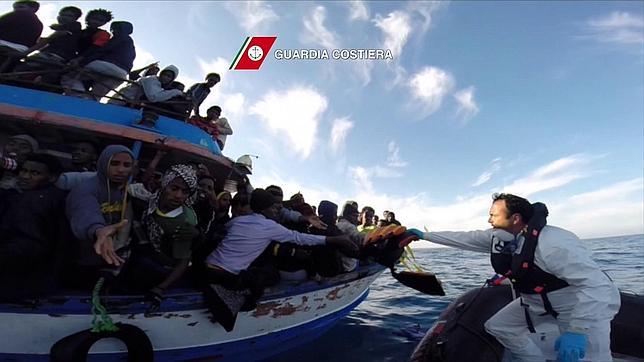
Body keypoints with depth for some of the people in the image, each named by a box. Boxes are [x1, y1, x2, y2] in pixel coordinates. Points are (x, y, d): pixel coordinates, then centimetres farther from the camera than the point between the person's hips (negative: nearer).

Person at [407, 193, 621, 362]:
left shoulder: (553, 243, -34)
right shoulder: (498, 237, -12)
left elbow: (597, 285, -35)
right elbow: (463, 238, -4)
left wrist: (577, 330, -39)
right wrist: (424, 235, -2)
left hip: (588, 306, -7)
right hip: (537, 302, 7)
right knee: (497, 326, 7)